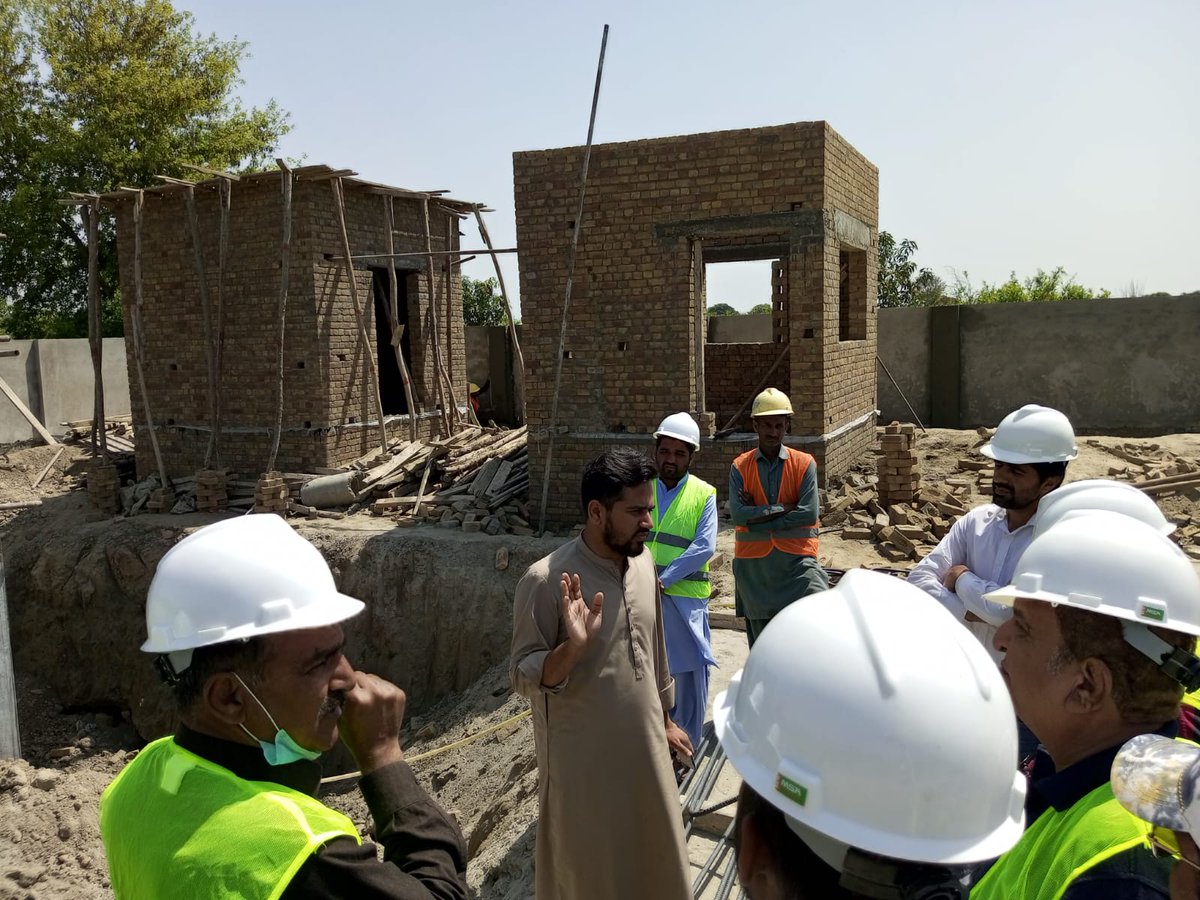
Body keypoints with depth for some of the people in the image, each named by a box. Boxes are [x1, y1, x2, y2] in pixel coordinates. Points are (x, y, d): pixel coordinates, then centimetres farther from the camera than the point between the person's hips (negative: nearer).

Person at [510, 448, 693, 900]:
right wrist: (573, 645, -35)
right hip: (584, 759, -6)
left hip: (645, 747, 6)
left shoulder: (643, 563, 0)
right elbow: (523, 677, -18)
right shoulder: (546, 581, -21)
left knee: (651, 861, 21)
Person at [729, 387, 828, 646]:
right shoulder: (740, 467, 2)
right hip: (753, 562, 2)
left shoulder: (804, 464, 0)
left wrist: (757, 516, -11)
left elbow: (809, 514, -12)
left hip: (797, 558, -1)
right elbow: (738, 514, -12)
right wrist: (786, 508, -13)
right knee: (761, 639, 12)